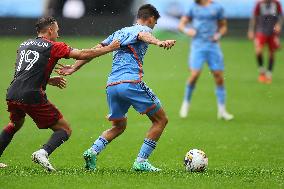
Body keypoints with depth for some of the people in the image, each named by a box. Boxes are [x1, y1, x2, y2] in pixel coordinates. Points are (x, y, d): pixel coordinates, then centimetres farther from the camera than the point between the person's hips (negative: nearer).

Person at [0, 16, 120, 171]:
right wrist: (109, 48, 12)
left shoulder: (24, 45, 21)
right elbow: (83, 54, 1)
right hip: (33, 97, -6)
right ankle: (43, 153, -20)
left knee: (15, 124, 36)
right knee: (65, 130, 4)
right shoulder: (53, 47, 3)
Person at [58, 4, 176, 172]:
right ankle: (141, 162, -3)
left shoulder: (119, 32, 27)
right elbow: (143, 35, -20)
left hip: (111, 86, 7)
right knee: (161, 120, 5)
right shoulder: (144, 29, 7)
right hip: (131, 82, -7)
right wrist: (159, 42, -41)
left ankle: (93, 151, 1)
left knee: (119, 126, 26)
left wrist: (74, 68, 27)